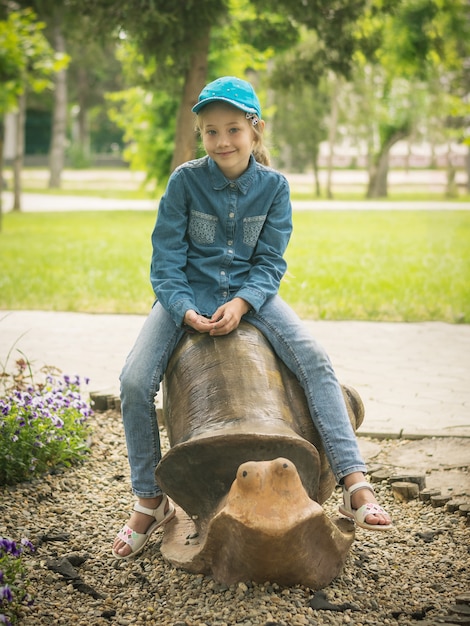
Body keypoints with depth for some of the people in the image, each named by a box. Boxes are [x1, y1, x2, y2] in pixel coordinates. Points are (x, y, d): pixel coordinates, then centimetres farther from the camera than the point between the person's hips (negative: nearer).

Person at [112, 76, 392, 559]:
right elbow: (166, 259, -7)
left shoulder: (273, 185, -5)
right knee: (135, 382, -19)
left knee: (314, 361, -23)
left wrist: (241, 303, -23)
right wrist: (186, 312, -23)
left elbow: (270, 261, -4)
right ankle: (150, 500, 1)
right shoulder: (185, 180, -9)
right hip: (188, 294, 0)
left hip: (250, 292, 1)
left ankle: (356, 487, -22)